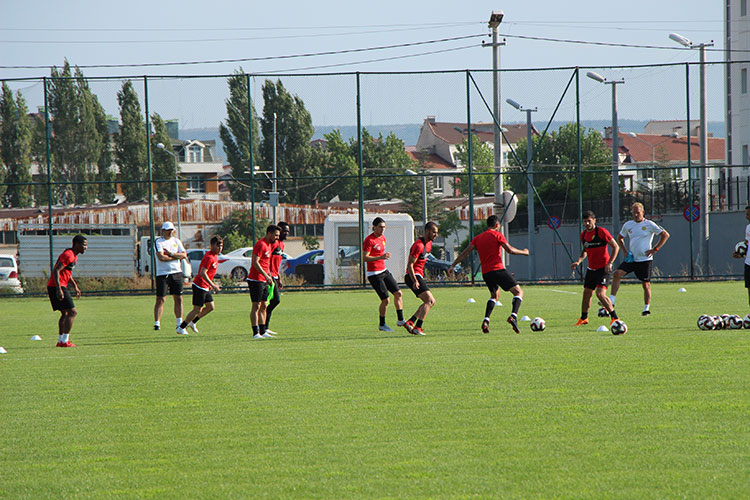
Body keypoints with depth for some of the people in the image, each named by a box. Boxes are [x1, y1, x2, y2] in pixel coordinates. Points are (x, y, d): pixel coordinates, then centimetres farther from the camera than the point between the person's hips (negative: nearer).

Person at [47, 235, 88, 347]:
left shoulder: (74, 256, 17)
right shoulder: (68, 255, -16)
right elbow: (56, 271, -23)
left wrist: (75, 286, 25)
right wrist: (59, 289, -28)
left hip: (56, 287, 11)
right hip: (56, 287, -11)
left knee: (65, 313, 16)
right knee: (72, 312, -10)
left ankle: (61, 340, 18)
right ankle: (65, 341, -12)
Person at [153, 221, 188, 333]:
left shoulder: (176, 241, 11)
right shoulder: (158, 242, -5)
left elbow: (184, 255, 1)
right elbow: (161, 257, -18)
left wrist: (171, 254, -13)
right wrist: (177, 257, -8)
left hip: (176, 272, 5)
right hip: (162, 274, -5)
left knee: (178, 299, 7)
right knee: (161, 299, -8)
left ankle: (179, 323, 15)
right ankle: (157, 323, -7)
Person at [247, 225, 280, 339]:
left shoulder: (270, 245, 14)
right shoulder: (261, 245, -15)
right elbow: (255, 262, -23)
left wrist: (269, 275, 24)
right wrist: (266, 275, -26)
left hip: (264, 281, 9)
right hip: (256, 280, -9)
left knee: (263, 307, 11)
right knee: (256, 306, -8)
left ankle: (263, 332, 16)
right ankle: (256, 333, -9)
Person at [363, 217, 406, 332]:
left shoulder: (383, 238, 11)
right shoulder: (369, 240, -16)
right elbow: (365, 258, -24)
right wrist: (381, 257, -33)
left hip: (384, 271, 9)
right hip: (374, 274, -9)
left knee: (398, 293, 5)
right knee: (386, 300, -9)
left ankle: (400, 320, 16)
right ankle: (382, 325, 7)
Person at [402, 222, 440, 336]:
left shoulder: (429, 243, 13)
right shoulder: (419, 245, -18)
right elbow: (410, 265, -20)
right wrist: (415, 281, -29)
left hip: (418, 276, 10)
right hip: (414, 276, -10)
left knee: (431, 302, 10)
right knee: (429, 300, -17)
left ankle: (410, 322, 6)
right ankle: (417, 327, -21)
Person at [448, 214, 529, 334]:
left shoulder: (478, 238, 16)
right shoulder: (497, 235, 0)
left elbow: (465, 252, 10)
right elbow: (510, 250, -7)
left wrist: (453, 265, 12)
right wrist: (523, 252, 9)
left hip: (486, 273, 6)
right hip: (498, 269, -6)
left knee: (495, 296, 28)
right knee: (519, 292, -2)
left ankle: (486, 321, 10)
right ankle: (513, 316, -27)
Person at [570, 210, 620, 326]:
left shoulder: (601, 232, -13)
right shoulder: (583, 235, 8)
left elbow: (615, 247, -10)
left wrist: (609, 263, -17)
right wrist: (579, 261, 7)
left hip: (603, 268, -7)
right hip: (591, 268, 7)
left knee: (600, 294, -19)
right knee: (587, 293, 15)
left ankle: (615, 317, -11)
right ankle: (584, 318, 31)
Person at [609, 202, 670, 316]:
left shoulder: (649, 224, -6)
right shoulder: (628, 225, 7)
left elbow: (665, 235, -4)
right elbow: (620, 238, 23)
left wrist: (655, 249, -9)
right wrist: (624, 250, 5)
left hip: (645, 259, -4)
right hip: (631, 259, 4)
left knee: (646, 284, 0)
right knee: (617, 273, -16)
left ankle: (646, 308, 15)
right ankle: (611, 301, -16)